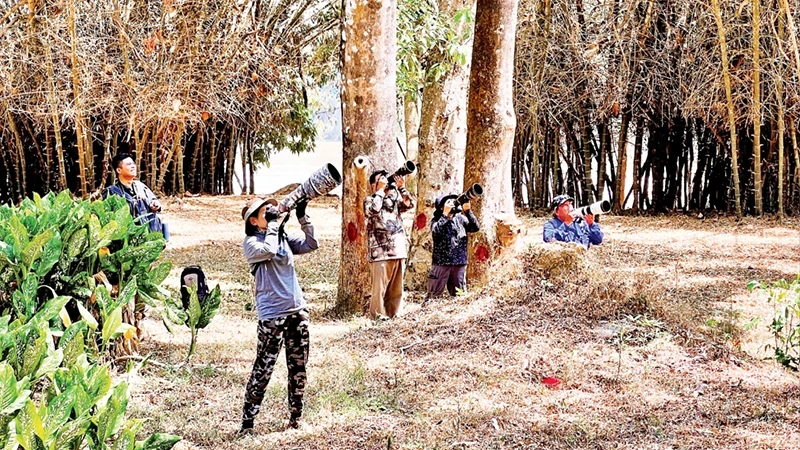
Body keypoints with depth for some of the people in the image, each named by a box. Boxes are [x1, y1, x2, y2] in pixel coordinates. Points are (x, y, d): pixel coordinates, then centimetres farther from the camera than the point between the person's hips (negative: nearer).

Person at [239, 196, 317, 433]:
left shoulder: (284, 237, 12)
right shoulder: (251, 242, -5)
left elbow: (311, 244, 5)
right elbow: (267, 250, -25)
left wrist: (302, 216, -3)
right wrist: (273, 224, -15)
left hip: (298, 310, 6)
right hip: (272, 314, -6)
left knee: (298, 368, 10)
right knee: (263, 370, -5)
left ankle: (295, 418, 20)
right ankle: (247, 422, 3)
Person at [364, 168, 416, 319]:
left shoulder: (395, 199, 19)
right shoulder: (369, 200, 5)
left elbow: (410, 204, 3)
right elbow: (374, 210, -18)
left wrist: (401, 187, -3)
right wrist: (381, 190, -8)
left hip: (398, 250, 5)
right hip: (380, 251, -5)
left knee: (396, 288, 8)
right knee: (380, 288, -7)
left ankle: (392, 314, 14)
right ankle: (378, 316, -2)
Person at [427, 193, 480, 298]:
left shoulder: (460, 219, 12)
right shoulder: (436, 220, 4)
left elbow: (475, 227, 0)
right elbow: (435, 231, -17)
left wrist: (467, 211, -11)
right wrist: (445, 214, -16)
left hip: (459, 263, 3)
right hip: (441, 263, -3)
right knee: (433, 295, -5)